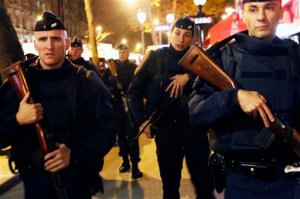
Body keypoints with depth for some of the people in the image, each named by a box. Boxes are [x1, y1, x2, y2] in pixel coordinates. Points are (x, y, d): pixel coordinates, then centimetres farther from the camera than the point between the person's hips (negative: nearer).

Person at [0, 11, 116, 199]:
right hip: (35, 183, 2)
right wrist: (17, 120, -20)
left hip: (78, 181, -1)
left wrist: (75, 155, -22)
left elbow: (107, 131, -8)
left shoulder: (87, 82, -5)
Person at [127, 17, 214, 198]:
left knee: (204, 181, 6)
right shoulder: (156, 57, 1)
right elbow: (134, 91, 4)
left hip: (194, 128, 0)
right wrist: (141, 120, -1)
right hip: (165, 130, 0)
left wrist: (189, 77, -19)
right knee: (169, 182, 15)